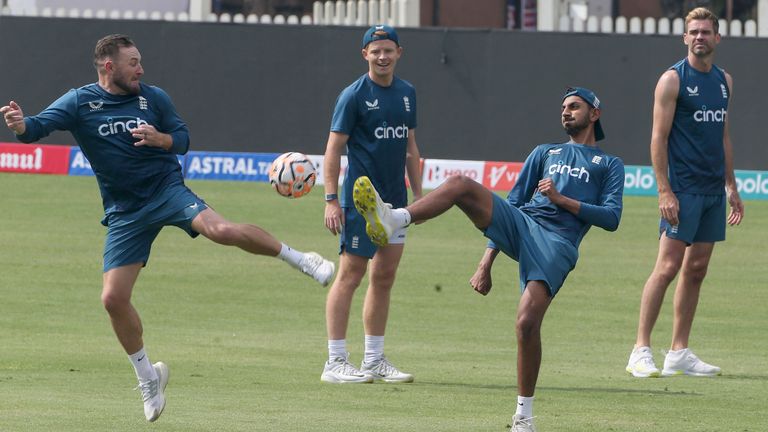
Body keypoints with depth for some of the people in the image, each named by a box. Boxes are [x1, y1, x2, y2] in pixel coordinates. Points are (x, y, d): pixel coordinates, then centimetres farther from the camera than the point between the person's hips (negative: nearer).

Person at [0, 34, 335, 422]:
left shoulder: (153, 97, 1)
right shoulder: (79, 102, -4)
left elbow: (183, 139, 8)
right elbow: (38, 127, -16)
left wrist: (160, 138, -16)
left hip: (166, 188, -1)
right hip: (124, 212, 1)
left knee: (220, 230, -30)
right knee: (113, 298, -5)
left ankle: (298, 258, -9)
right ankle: (147, 378, 16)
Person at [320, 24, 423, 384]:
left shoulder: (406, 93, 12)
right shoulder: (353, 96, -8)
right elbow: (334, 149, -9)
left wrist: (418, 193, 16)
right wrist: (331, 199, -16)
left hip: (395, 199, 7)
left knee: (384, 279, 10)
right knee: (350, 276, -6)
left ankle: (374, 360, 17)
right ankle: (336, 362, -5)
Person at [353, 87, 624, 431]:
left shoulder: (610, 165, 21)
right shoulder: (545, 153, 30)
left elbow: (611, 218, 6)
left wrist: (562, 200, -5)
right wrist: (486, 262, 14)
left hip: (556, 244, -4)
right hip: (521, 223, 4)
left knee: (527, 323, -24)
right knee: (460, 184, -23)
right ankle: (392, 221, -44)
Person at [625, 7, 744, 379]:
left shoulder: (724, 81, 14)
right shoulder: (673, 79, -6)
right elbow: (659, 138, -10)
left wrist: (731, 187, 17)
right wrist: (664, 191, -16)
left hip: (713, 190, 7)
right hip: (683, 190, -7)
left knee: (696, 269, 7)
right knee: (668, 266, -10)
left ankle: (679, 353, 11)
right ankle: (641, 351, -8)